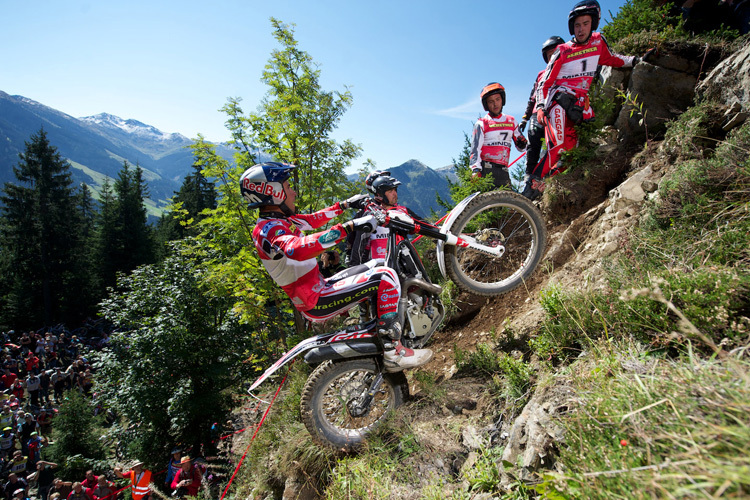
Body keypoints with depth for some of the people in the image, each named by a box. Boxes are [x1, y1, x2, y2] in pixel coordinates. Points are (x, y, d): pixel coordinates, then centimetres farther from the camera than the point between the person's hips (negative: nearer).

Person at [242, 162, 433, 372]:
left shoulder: (278, 220, 9)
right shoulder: (267, 231, -22)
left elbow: (313, 219, 23)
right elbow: (299, 249, -43)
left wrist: (345, 204, 26)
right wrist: (348, 227, -45)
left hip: (319, 288, 10)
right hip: (316, 302, -10)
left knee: (377, 266, 21)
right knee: (386, 276, -19)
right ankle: (393, 352, -15)